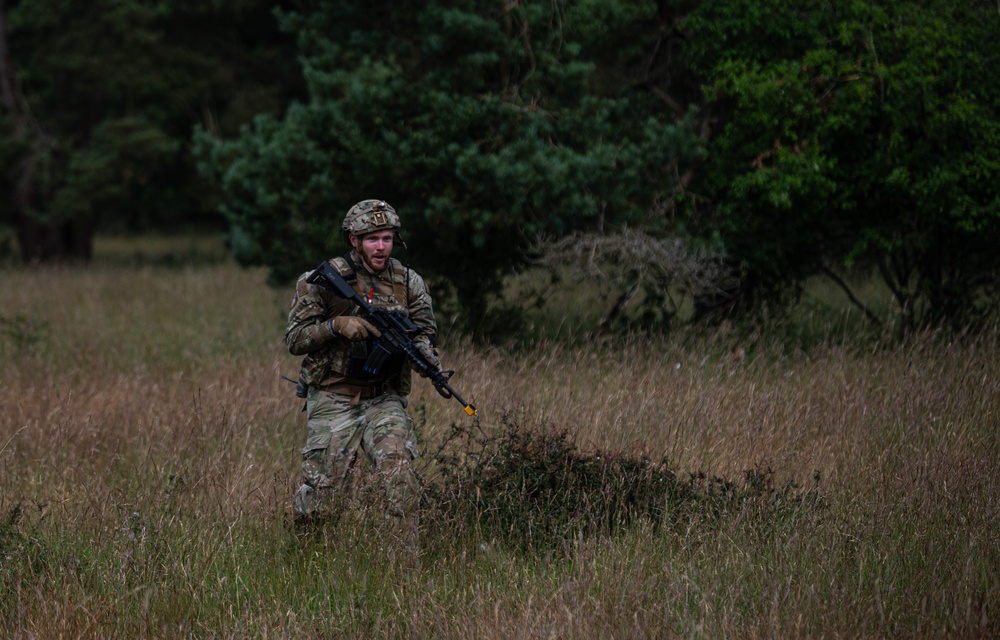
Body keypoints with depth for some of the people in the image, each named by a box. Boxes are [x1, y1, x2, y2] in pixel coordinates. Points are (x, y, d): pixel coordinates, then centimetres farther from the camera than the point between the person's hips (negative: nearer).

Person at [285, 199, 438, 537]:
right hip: (332, 402, -2)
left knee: (399, 471, -21)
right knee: (325, 488, -1)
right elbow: (294, 340, -5)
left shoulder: (409, 283, 5)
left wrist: (423, 348, -16)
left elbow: (425, 331, 9)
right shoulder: (322, 280, -4)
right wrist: (337, 326, -22)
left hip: (384, 399, 2)